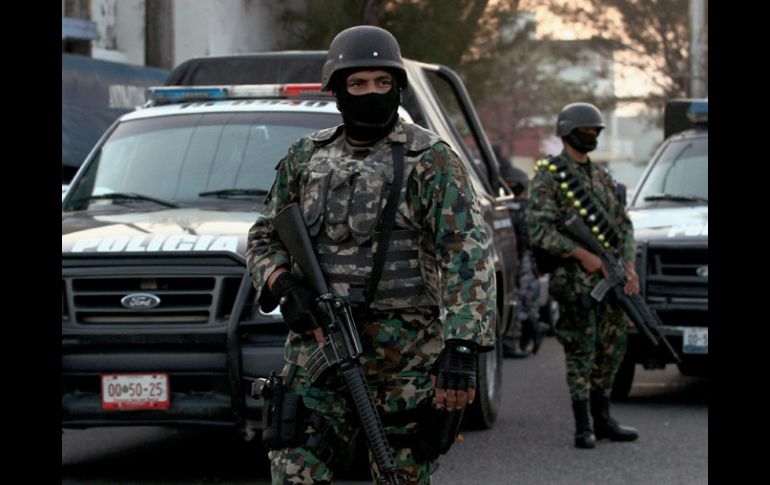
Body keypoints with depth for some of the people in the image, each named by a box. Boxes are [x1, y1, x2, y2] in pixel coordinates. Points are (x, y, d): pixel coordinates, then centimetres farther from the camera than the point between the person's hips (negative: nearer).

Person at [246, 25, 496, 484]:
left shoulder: (431, 159, -3)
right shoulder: (307, 157, 12)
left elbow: (468, 252, -12)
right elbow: (264, 237, 20)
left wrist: (462, 346, -23)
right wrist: (282, 283, -4)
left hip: (404, 356, -4)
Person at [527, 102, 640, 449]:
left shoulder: (602, 178, 17)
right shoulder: (549, 177, -4)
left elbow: (623, 225, 18)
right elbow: (539, 230, -12)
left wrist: (630, 268, 4)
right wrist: (582, 255, -17)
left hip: (612, 277, 7)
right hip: (576, 279, -7)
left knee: (612, 349, 8)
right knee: (582, 350, -7)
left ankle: (602, 420, 17)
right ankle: (583, 426, -2)